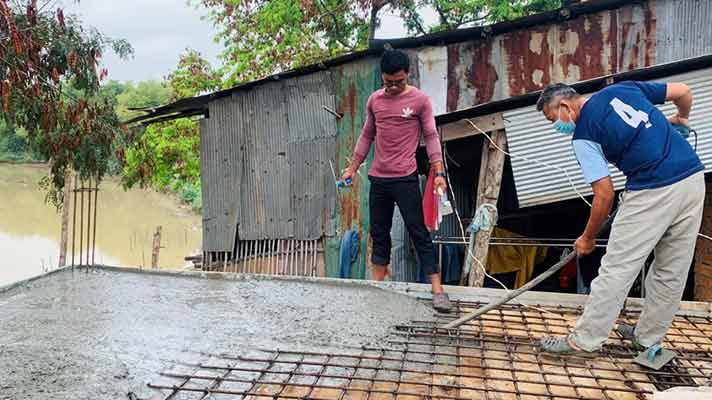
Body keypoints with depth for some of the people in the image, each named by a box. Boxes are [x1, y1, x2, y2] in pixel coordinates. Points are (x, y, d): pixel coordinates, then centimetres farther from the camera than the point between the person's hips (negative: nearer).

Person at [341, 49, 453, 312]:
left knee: (419, 233, -6)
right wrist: (353, 167, 15)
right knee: (379, 233, 10)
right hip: (378, 179, 5)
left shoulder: (420, 100, -3)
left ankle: (437, 290, -3)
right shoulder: (374, 100, 9)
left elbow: (431, 136, -4)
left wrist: (439, 172, -14)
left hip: (405, 179, -5)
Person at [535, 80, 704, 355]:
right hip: (694, 178, 8)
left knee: (617, 268, 0)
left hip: (652, 192, -8)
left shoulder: (583, 135, -6)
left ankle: (585, 341, 8)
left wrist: (588, 238, 6)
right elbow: (684, 92, 17)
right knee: (672, 271, 15)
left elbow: (605, 195, -7)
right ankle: (648, 337, 30)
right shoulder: (622, 88, 13)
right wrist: (680, 119, 39)